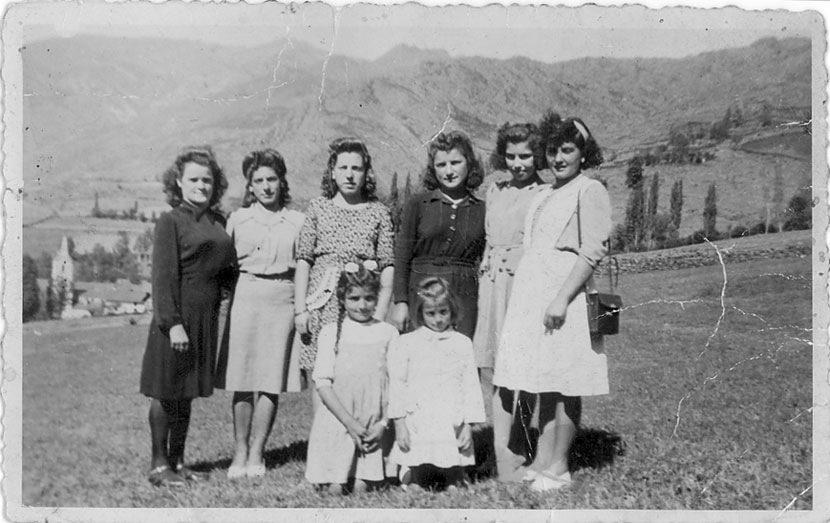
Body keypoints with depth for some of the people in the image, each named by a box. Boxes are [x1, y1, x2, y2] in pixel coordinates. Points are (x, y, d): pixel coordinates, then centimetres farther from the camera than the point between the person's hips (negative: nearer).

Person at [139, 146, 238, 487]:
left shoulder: (218, 222, 11)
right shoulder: (170, 221, -7)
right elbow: (163, 276, -13)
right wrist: (173, 323, -19)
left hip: (206, 317, 6)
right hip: (177, 315, -6)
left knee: (187, 393, 14)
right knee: (166, 393, 3)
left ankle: (178, 460, 24)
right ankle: (159, 465, 14)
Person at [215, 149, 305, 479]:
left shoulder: (297, 221, 8)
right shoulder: (237, 219, 8)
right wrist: (227, 295, 1)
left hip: (282, 299, 1)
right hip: (246, 298, 0)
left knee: (271, 382, 1)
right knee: (243, 380, 0)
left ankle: (256, 453, 12)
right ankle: (240, 452, 12)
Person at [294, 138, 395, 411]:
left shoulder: (379, 212, 7)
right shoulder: (318, 208, 10)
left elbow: (388, 267, 3)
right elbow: (303, 261, 8)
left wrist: (380, 314, -5)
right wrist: (299, 309, 1)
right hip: (322, 304, 1)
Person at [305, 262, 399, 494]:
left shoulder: (388, 333, 3)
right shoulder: (331, 333, -1)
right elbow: (323, 383, -5)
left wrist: (383, 423, -7)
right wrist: (350, 423, -12)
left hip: (374, 428, 1)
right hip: (338, 422, -1)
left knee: (361, 487, -7)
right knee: (336, 488, -7)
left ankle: (364, 476, 22)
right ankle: (336, 479, 21)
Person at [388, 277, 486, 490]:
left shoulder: (463, 343, 8)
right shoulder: (406, 343, 4)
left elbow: (471, 386, 7)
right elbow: (397, 386, 3)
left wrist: (468, 425, 1)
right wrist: (399, 425, -2)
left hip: (452, 425, 1)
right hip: (418, 426, -1)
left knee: (454, 482, 3)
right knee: (421, 482, -1)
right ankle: (407, 472, 22)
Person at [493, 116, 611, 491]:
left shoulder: (590, 191, -4)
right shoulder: (546, 194, 20)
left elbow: (592, 252, -12)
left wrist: (562, 298, -19)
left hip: (562, 295, -7)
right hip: (531, 297, 7)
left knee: (562, 385, -1)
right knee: (543, 384, 8)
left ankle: (557, 467, 7)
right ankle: (541, 461, 13)